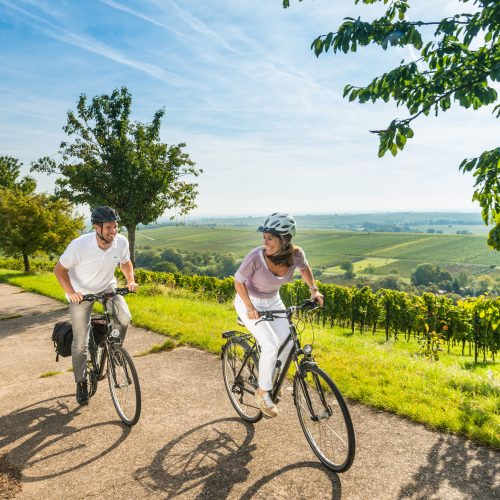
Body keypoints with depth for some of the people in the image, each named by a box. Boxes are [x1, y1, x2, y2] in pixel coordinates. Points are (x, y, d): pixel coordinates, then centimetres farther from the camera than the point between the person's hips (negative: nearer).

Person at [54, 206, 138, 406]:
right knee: (81, 342, -2)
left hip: (107, 288, 3)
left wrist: (131, 281, -14)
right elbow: (60, 269, -15)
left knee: (124, 318, -23)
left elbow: (125, 262, 2)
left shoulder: (121, 242, -20)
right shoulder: (79, 245, -30)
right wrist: (70, 292, -28)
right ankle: (81, 383, 20)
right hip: (81, 293, -2)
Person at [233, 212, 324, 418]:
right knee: (271, 346, -18)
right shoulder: (256, 256, -34)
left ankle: (271, 381, 25)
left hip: (273, 301, 5)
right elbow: (238, 281, -17)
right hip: (249, 302, -4)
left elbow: (304, 268, 3)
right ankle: (263, 392, 5)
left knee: (288, 344, -2)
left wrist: (313, 289, -7)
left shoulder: (296, 254, -23)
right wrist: (250, 308, -23)